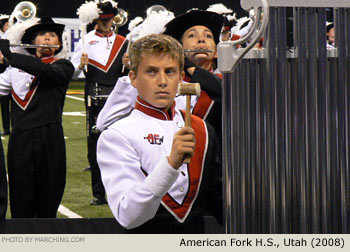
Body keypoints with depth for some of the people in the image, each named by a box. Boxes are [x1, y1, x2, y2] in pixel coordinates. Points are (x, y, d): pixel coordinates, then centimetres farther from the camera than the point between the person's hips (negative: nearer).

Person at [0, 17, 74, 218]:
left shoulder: (63, 66, 6)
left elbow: (46, 71, -16)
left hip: (50, 140, -2)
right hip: (21, 139, 2)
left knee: (47, 208, 4)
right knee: (21, 208, 1)